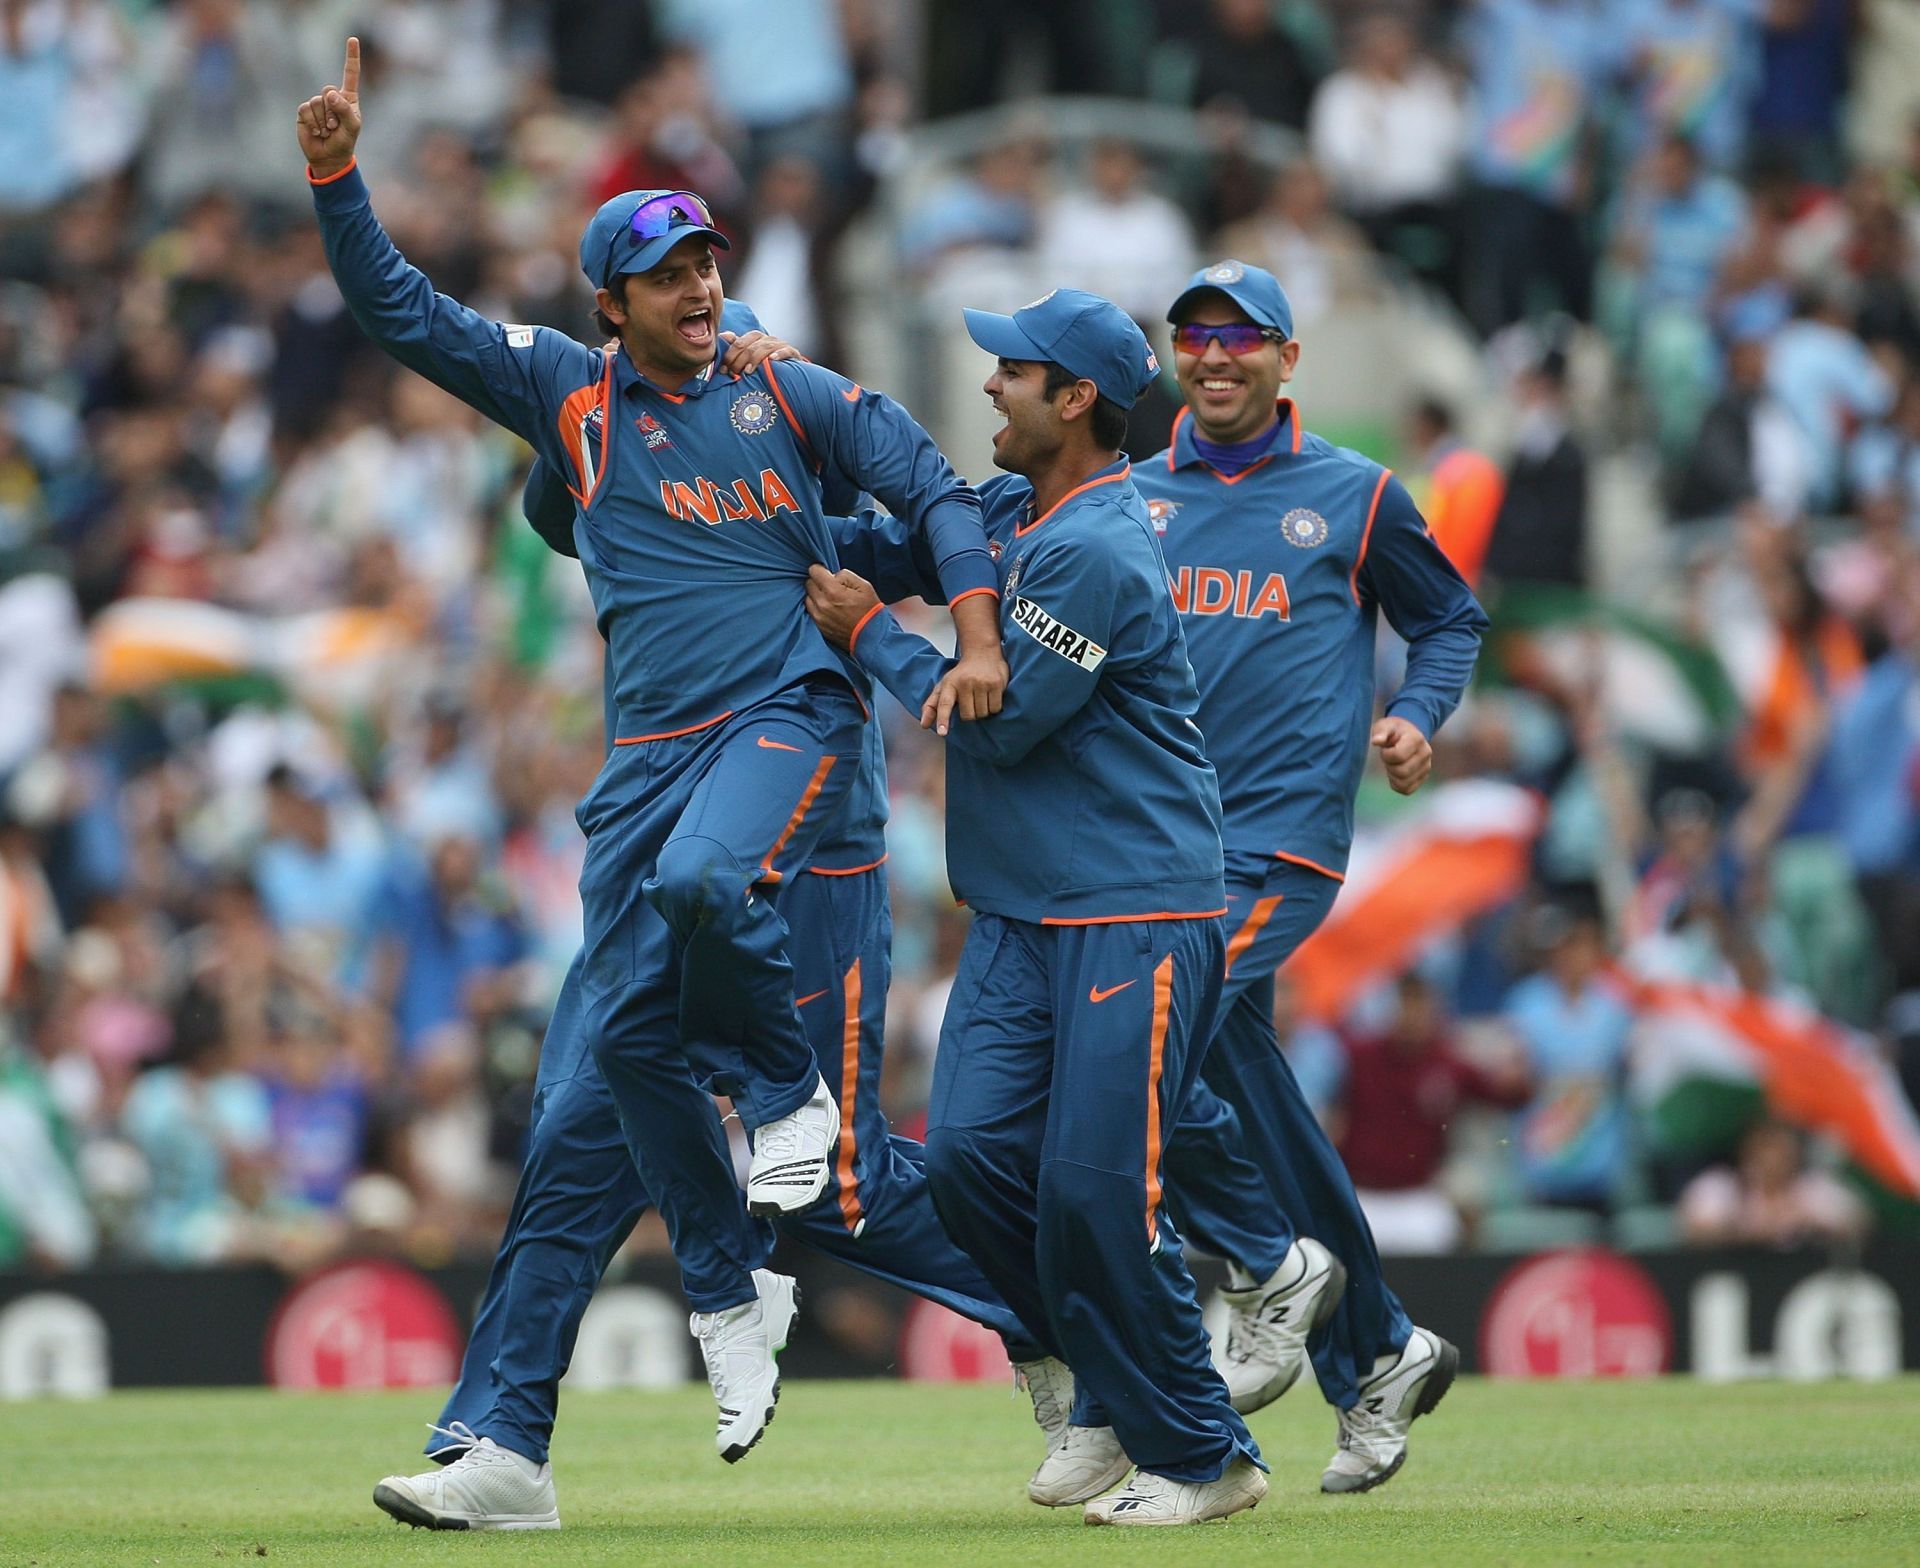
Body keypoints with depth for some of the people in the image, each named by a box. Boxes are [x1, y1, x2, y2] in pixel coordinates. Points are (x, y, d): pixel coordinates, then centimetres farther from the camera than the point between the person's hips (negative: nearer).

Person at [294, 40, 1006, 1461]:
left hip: (792, 713, -3)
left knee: (705, 877, -35)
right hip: (651, 745, 4)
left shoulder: (791, 395, 6)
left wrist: (978, 635, -7)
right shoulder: (569, 391, 9)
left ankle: (789, 1096, -9)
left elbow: (935, 489, 6)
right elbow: (401, 311, 6)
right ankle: (732, 1300, 9)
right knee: (629, 1030, -3)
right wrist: (336, 175, -6)